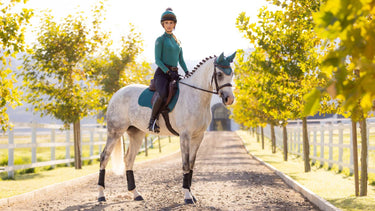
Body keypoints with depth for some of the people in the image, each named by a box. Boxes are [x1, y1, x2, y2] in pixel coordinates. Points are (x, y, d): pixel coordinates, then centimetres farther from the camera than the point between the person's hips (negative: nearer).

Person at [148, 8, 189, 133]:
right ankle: (152, 120, -22)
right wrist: (169, 72, -18)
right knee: (162, 94, -35)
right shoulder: (160, 40, 0)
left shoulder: (177, 41, 20)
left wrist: (187, 73, 6)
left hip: (174, 73, 7)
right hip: (162, 73, -7)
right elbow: (157, 60, -7)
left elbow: (181, 60, 22)